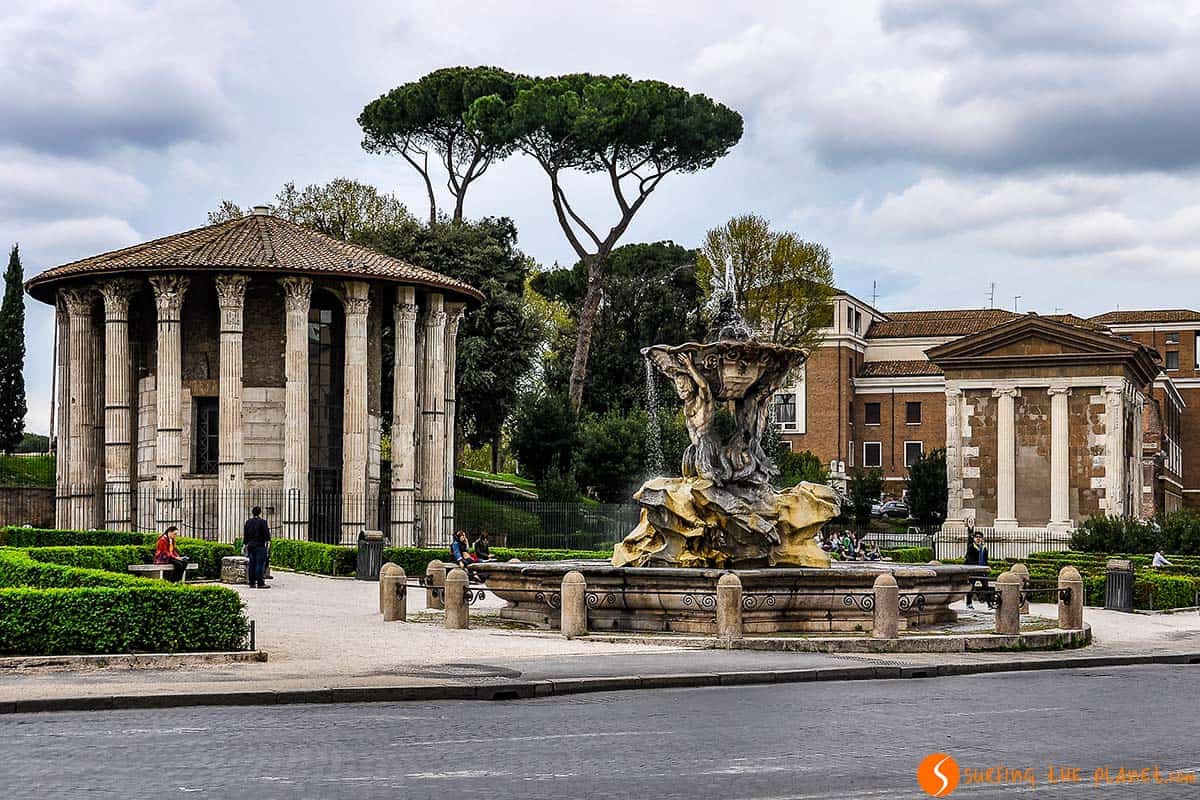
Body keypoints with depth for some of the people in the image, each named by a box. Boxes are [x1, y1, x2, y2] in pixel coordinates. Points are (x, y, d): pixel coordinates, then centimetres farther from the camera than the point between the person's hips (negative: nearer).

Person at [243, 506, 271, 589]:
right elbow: (266, 533, -10)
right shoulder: (262, 522, -8)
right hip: (260, 546, -6)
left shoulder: (248, 522, 10)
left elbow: (245, 535, 14)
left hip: (250, 546, 6)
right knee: (260, 564, -6)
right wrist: (268, 541, 0)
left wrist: (245, 544, 19)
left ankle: (252, 583, 8)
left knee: (252, 564, 8)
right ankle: (260, 583, -9)